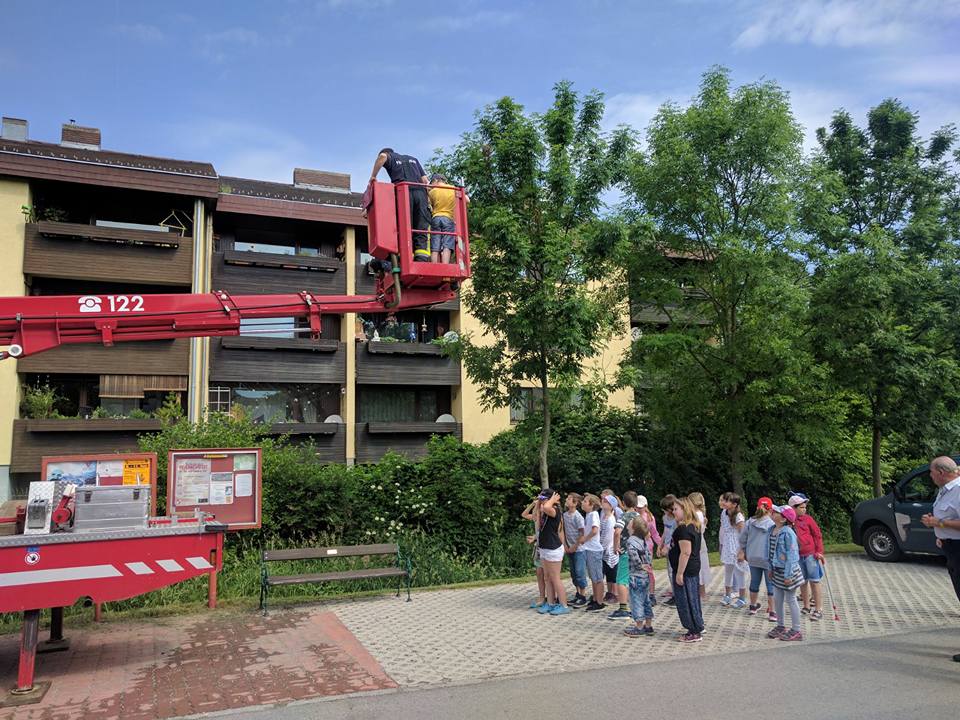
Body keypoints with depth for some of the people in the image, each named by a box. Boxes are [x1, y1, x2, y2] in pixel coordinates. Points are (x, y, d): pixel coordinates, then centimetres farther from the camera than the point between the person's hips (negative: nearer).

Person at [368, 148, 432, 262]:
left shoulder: (390, 157, 21)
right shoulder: (413, 159, 35)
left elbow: (382, 156, -5)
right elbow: (425, 180, 23)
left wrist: (373, 176, 2)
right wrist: (428, 199, 25)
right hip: (421, 192, 3)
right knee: (422, 230, -3)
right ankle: (422, 261, -18)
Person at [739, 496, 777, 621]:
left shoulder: (749, 522, -2)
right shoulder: (772, 524, -16)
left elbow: (742, 539, 4)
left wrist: (743, 552, 19)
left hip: (753, 558, 5)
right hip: (768, 559, -5)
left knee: (754, 582, 19)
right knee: (771, 584, 6)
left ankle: (753, 606, 33)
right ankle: (771, 612, 9)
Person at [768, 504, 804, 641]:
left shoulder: (788, 532, -21)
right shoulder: (772, 530, 4)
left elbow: (791, 554, -21)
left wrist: (788, 575, -21)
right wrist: (771, 568, 15)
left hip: (787, 571, -8)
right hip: (777, 571, 8)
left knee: (791, 600, 3)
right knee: (777, 599, 15)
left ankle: (796, 631, 15)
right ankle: (780, 626, 30)